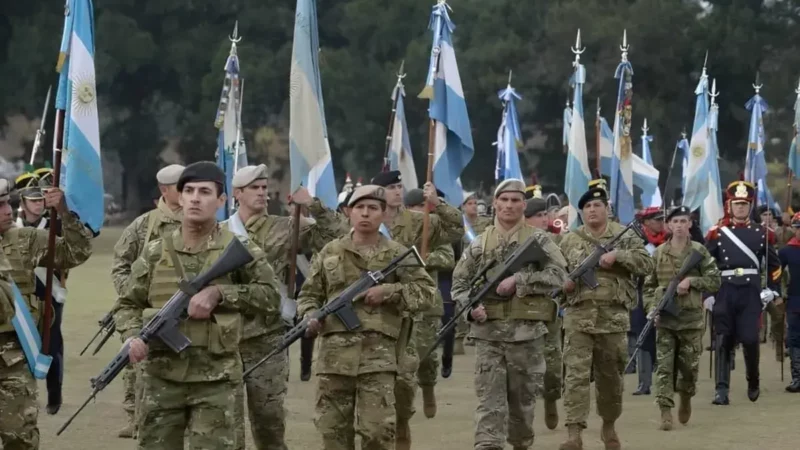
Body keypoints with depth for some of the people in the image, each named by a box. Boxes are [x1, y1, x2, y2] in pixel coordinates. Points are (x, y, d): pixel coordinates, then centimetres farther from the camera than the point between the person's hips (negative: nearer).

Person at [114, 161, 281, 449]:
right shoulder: (155, 253, 6)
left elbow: (272, 296, -6)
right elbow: (127, 304, 11)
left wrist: (219, 293, -16)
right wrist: (132, 336, -10)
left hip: (216, 380, -2)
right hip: (162, 378, 3)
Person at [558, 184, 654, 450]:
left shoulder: (625, 236, 5)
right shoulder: (569, 241, 8)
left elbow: (646, 264, -4)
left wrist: (617, 255, -16)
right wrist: (564, 283, -7)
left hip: (614, 317, 0)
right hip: (579, 316, 0)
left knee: (611, 376, 11)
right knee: (576, 374, -10)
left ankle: (609, 425, 30)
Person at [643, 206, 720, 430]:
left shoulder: (699, 252, 2)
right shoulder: (659, 253, 6)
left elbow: (715, 281, 0)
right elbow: (649, 285, 11)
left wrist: (691, 281, -14)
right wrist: (651, 307, -4)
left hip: (691, 317, 0)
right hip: (665, 318, 0)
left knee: (689, 365, 7)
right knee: (664, 366, -7)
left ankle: (685, 398, 35)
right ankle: (666, 413, -8)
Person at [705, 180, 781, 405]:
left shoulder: (761, 233, 7)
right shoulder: (716, 233, 4)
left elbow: (774, 265, 14)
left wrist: (772, 291, 5)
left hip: (751, 293, 0)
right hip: (724, 293, 0)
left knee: (750, 340, -5)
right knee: (723, 342, -2)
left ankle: (753, 382, 20)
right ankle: (721, 390, -2)